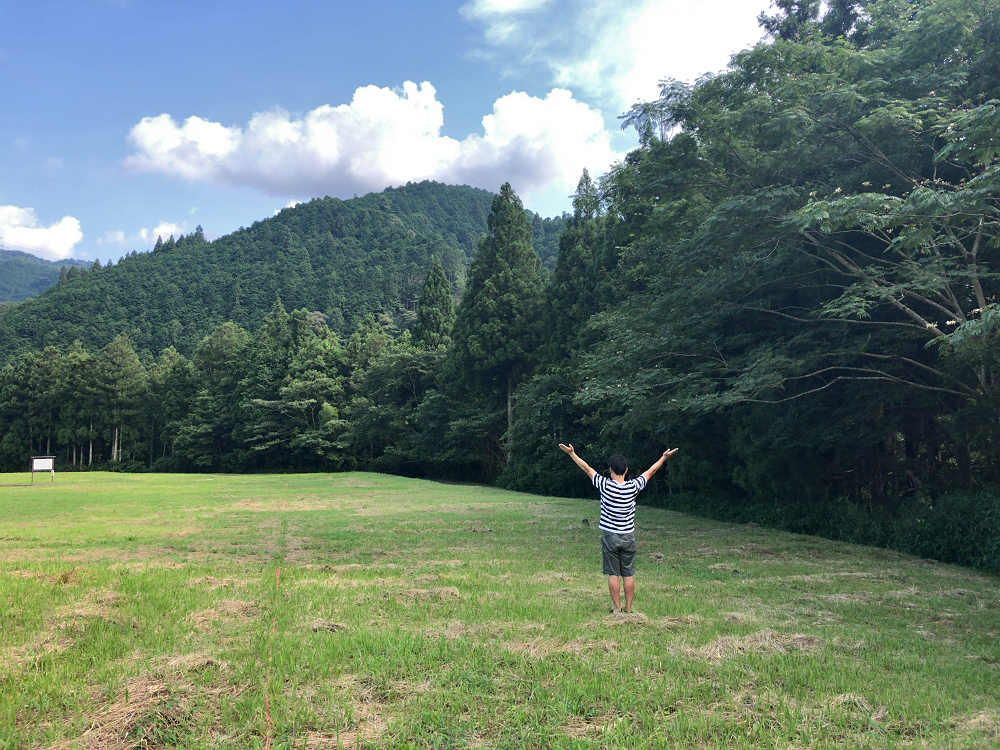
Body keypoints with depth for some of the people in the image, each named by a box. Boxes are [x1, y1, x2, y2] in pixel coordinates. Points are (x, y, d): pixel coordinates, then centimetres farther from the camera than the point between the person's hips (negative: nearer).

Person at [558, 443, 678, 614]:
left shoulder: (605, 486, -11)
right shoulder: (633, 486, -6)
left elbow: (586, 468, -2)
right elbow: (650, 472, 8)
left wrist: (571, 453, 7)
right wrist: (664, 457, 22)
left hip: (610, 536, -2)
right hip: (628, 537, 2)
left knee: (613, 574, 3)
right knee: (629, 574, 8)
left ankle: (617, 609, 6)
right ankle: (628, 609, 12)